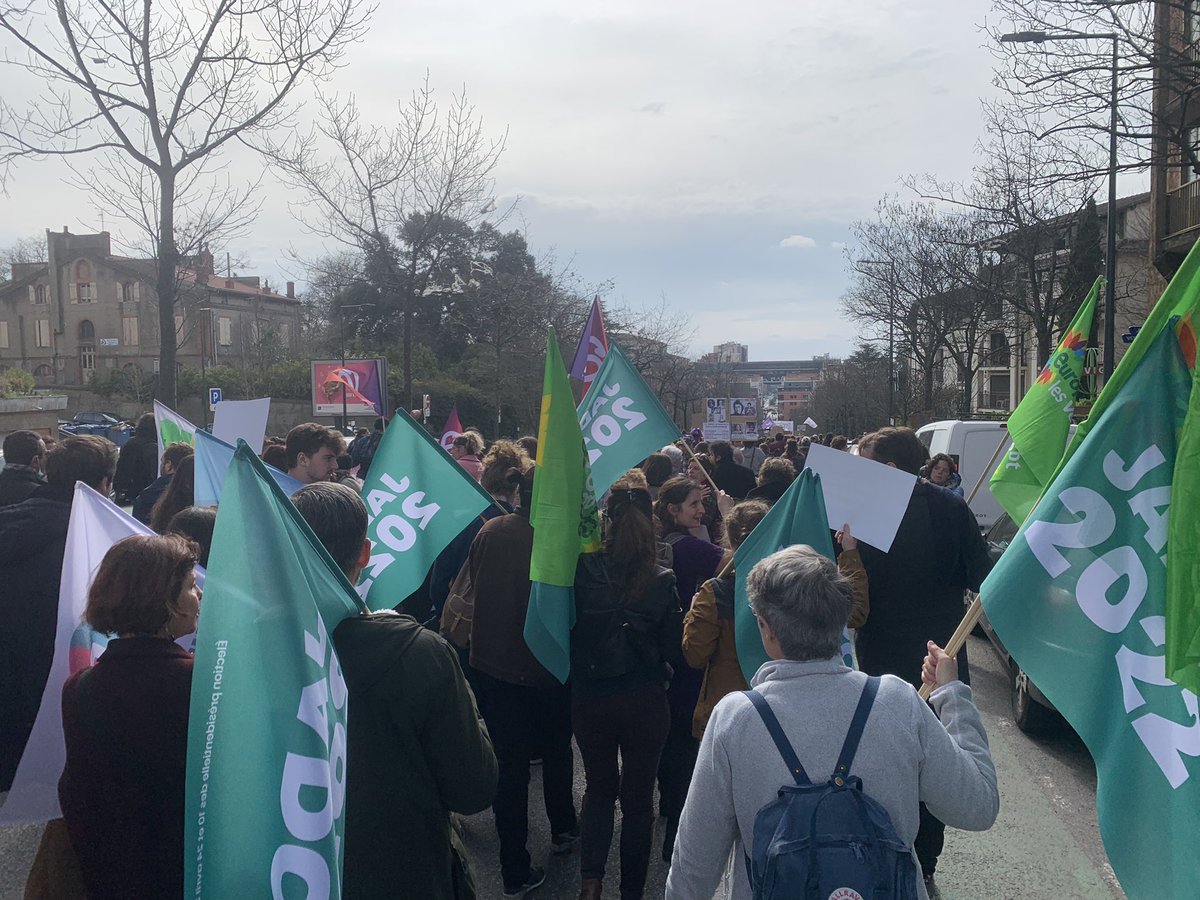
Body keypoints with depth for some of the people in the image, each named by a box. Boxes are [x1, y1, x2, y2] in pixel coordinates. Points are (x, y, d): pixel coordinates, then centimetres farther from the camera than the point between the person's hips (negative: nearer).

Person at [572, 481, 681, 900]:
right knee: (638, 797, 15)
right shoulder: (663, 582, -15)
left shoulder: (584, 570, -13)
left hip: (589, 697, 1)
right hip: (644, 701, -1)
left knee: (599, 787, 23)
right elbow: (672, 646, -5)